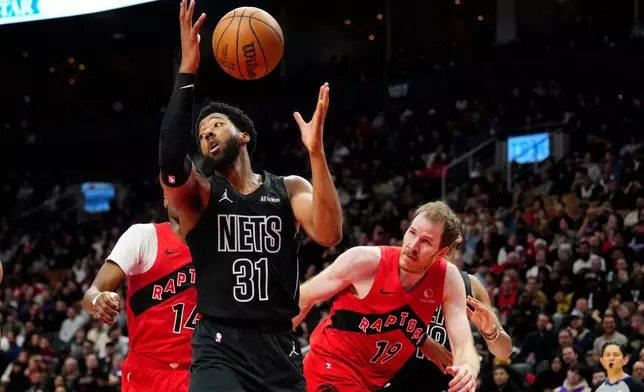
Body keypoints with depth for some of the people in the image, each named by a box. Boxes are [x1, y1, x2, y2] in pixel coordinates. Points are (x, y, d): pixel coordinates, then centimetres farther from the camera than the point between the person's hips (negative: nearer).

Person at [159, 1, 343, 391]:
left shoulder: (290, 189, 8)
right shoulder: (198, 193, 4)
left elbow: (329, 234, -12)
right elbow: (171, 158, -20)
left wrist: (316, 152, -20)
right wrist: (187, 71, -24)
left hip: (279, 347, 3)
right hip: (220, 347, -3)